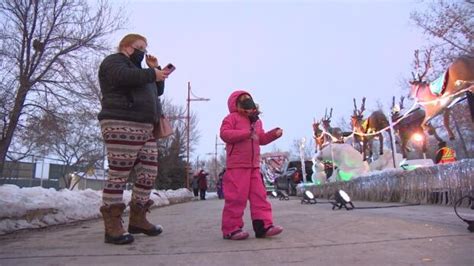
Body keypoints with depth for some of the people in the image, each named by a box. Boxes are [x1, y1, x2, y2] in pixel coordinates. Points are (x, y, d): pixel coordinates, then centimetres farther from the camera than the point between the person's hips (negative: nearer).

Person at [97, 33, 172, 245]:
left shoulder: (136, 69, 33)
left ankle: (137, 219, 14)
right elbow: (124, 77, -19)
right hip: (121, 126, -9)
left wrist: (155, 69, 19)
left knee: (149, 173, 4)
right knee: (118, 175, -9)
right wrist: (152, 74, -9)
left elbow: (157, 91, 30)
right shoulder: (114, 61, 5)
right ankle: (113, 226, -4)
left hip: (145, 129, 10)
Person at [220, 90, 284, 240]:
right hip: (236, 166, -7)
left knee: (259, 196, 4)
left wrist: (273, 134, 5)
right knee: (236, 197, -6)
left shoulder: (256, 121, 21)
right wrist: (246, 133, -23)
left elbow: (262, 139, 24)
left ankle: (263, 226, 9)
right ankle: (231, 229, 3)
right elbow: (224, 134, -17)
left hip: (254, 166, 8)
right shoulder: (232, 118, -2)